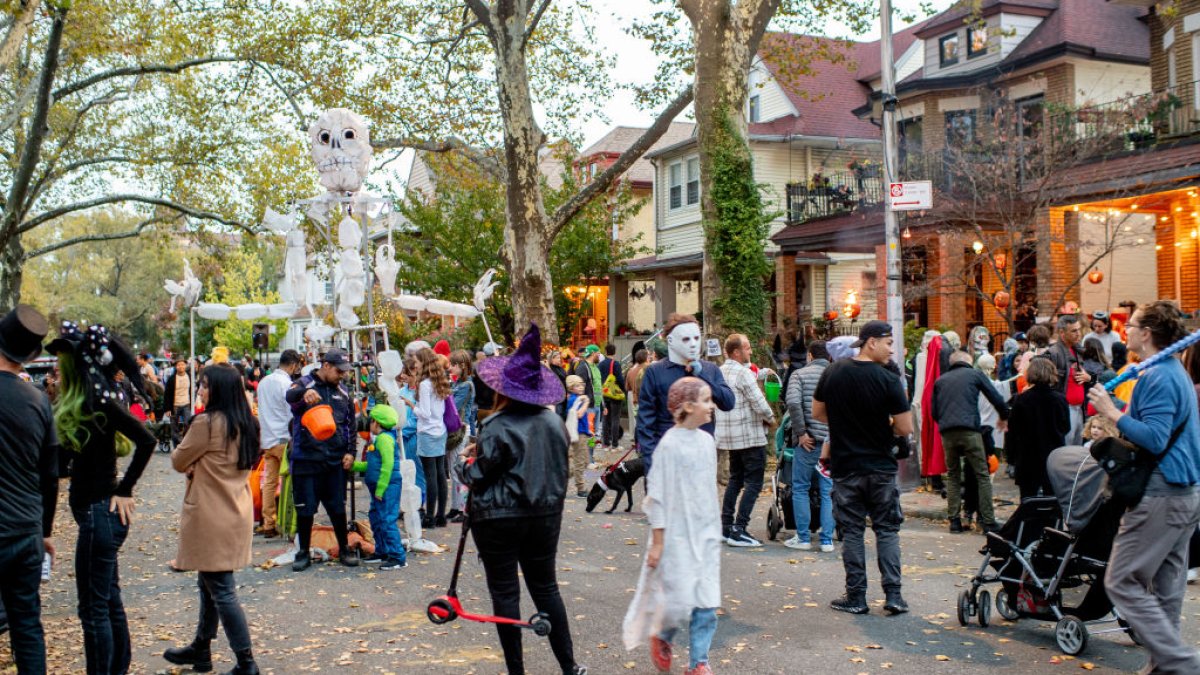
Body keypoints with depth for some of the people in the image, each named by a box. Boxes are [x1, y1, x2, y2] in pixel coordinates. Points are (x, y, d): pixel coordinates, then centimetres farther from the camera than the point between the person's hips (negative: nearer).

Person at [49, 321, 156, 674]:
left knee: (94, 607, -1)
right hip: (100, 511, 9)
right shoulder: (86, 399, 9)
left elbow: (147, 441, -26)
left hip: (99, 512, -9)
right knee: (109, 600, 18)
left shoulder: (96, 402, -17)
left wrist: (124, 490, -18)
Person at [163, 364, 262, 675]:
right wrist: (198, 467, 4)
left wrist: (190, 466, 13)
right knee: (209, 584, 21)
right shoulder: (246, 425, 7)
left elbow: (178, 462, -8)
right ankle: (201, 649, 33)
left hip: (211, 517, -9)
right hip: (237, 512, 9)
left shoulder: (206, 423, -18)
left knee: (220, 590, -2)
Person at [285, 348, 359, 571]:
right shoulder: (305, 384, -3)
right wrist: (304, 392, -50)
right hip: (306, 458, -3)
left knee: (337, 507, 9)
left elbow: (350, 424, 18)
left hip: (335, 460, 3)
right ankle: (304, 552, 17)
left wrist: (350, 451, 6)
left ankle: (344, 549, 22)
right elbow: (290, 395, -27)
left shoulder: (342, 392, 12)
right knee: (305, 508, 4)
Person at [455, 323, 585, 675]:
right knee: (546, 587, 15)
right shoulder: (554, 422, 0)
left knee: (505, 593, 6)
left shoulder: (498, 427, -16)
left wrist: (462, 461, 10)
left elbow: (477, 477, -9)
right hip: (545, 515, 5)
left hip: (499, 519, -5)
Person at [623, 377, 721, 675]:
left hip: (706, 535, 6)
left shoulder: (706, 441, 5)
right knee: (681, 600, -2)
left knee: (707, 603, 4)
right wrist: (657, 543, -11)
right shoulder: (670, 444, -13)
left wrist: (715, 532, 16)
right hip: (677, 536, -6)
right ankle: (661, 638, 27)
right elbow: (658, 496, -11)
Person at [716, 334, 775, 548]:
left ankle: (726, 526, 19)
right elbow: (758, 402, -20)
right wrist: (770, 418, -1)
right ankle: (738, 530, -10)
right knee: (753, 483, -4)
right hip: (750, 435, -9)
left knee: (735, 480, 19)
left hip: (728, 435, 9)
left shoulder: (721, 371, 9)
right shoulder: (743, 372, -17)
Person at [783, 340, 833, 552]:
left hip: (809, 441, -2)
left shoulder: (800, 374, -1)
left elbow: (793, 402, -17)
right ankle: (827, 540, 10)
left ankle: (803, 538, 12)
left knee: (800, 489, 10)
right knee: (828, 491, 9)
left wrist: (801, 432, -10)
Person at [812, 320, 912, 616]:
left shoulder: (833, 372, -2)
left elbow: (817, 413, 9)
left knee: (852, 531, 9)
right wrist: (885, 423, 8)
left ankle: (856, 597, 11)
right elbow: (905, 428, -13)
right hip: (881, 467, -2)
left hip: (845, 466, 2)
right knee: (887, 530, 10)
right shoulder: (888, 380, -14)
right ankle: (893, 596, 7)